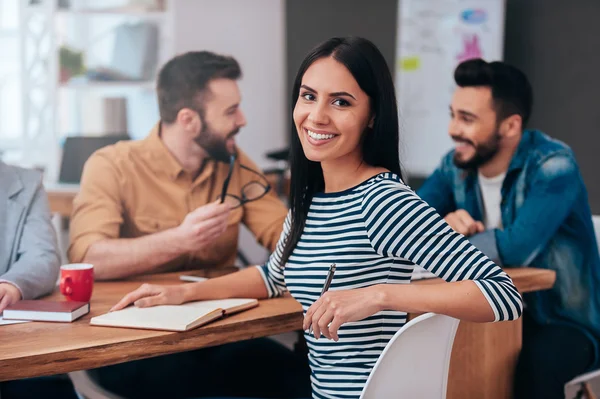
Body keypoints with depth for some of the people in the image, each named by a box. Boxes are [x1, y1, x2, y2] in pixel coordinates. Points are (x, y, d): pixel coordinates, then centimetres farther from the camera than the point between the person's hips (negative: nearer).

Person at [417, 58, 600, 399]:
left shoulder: (553, 167, -20)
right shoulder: (456, 165, 0)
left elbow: (517, 248, -33)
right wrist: (443, 225, -25)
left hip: (563, 323, -5)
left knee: (536, 361, -38)